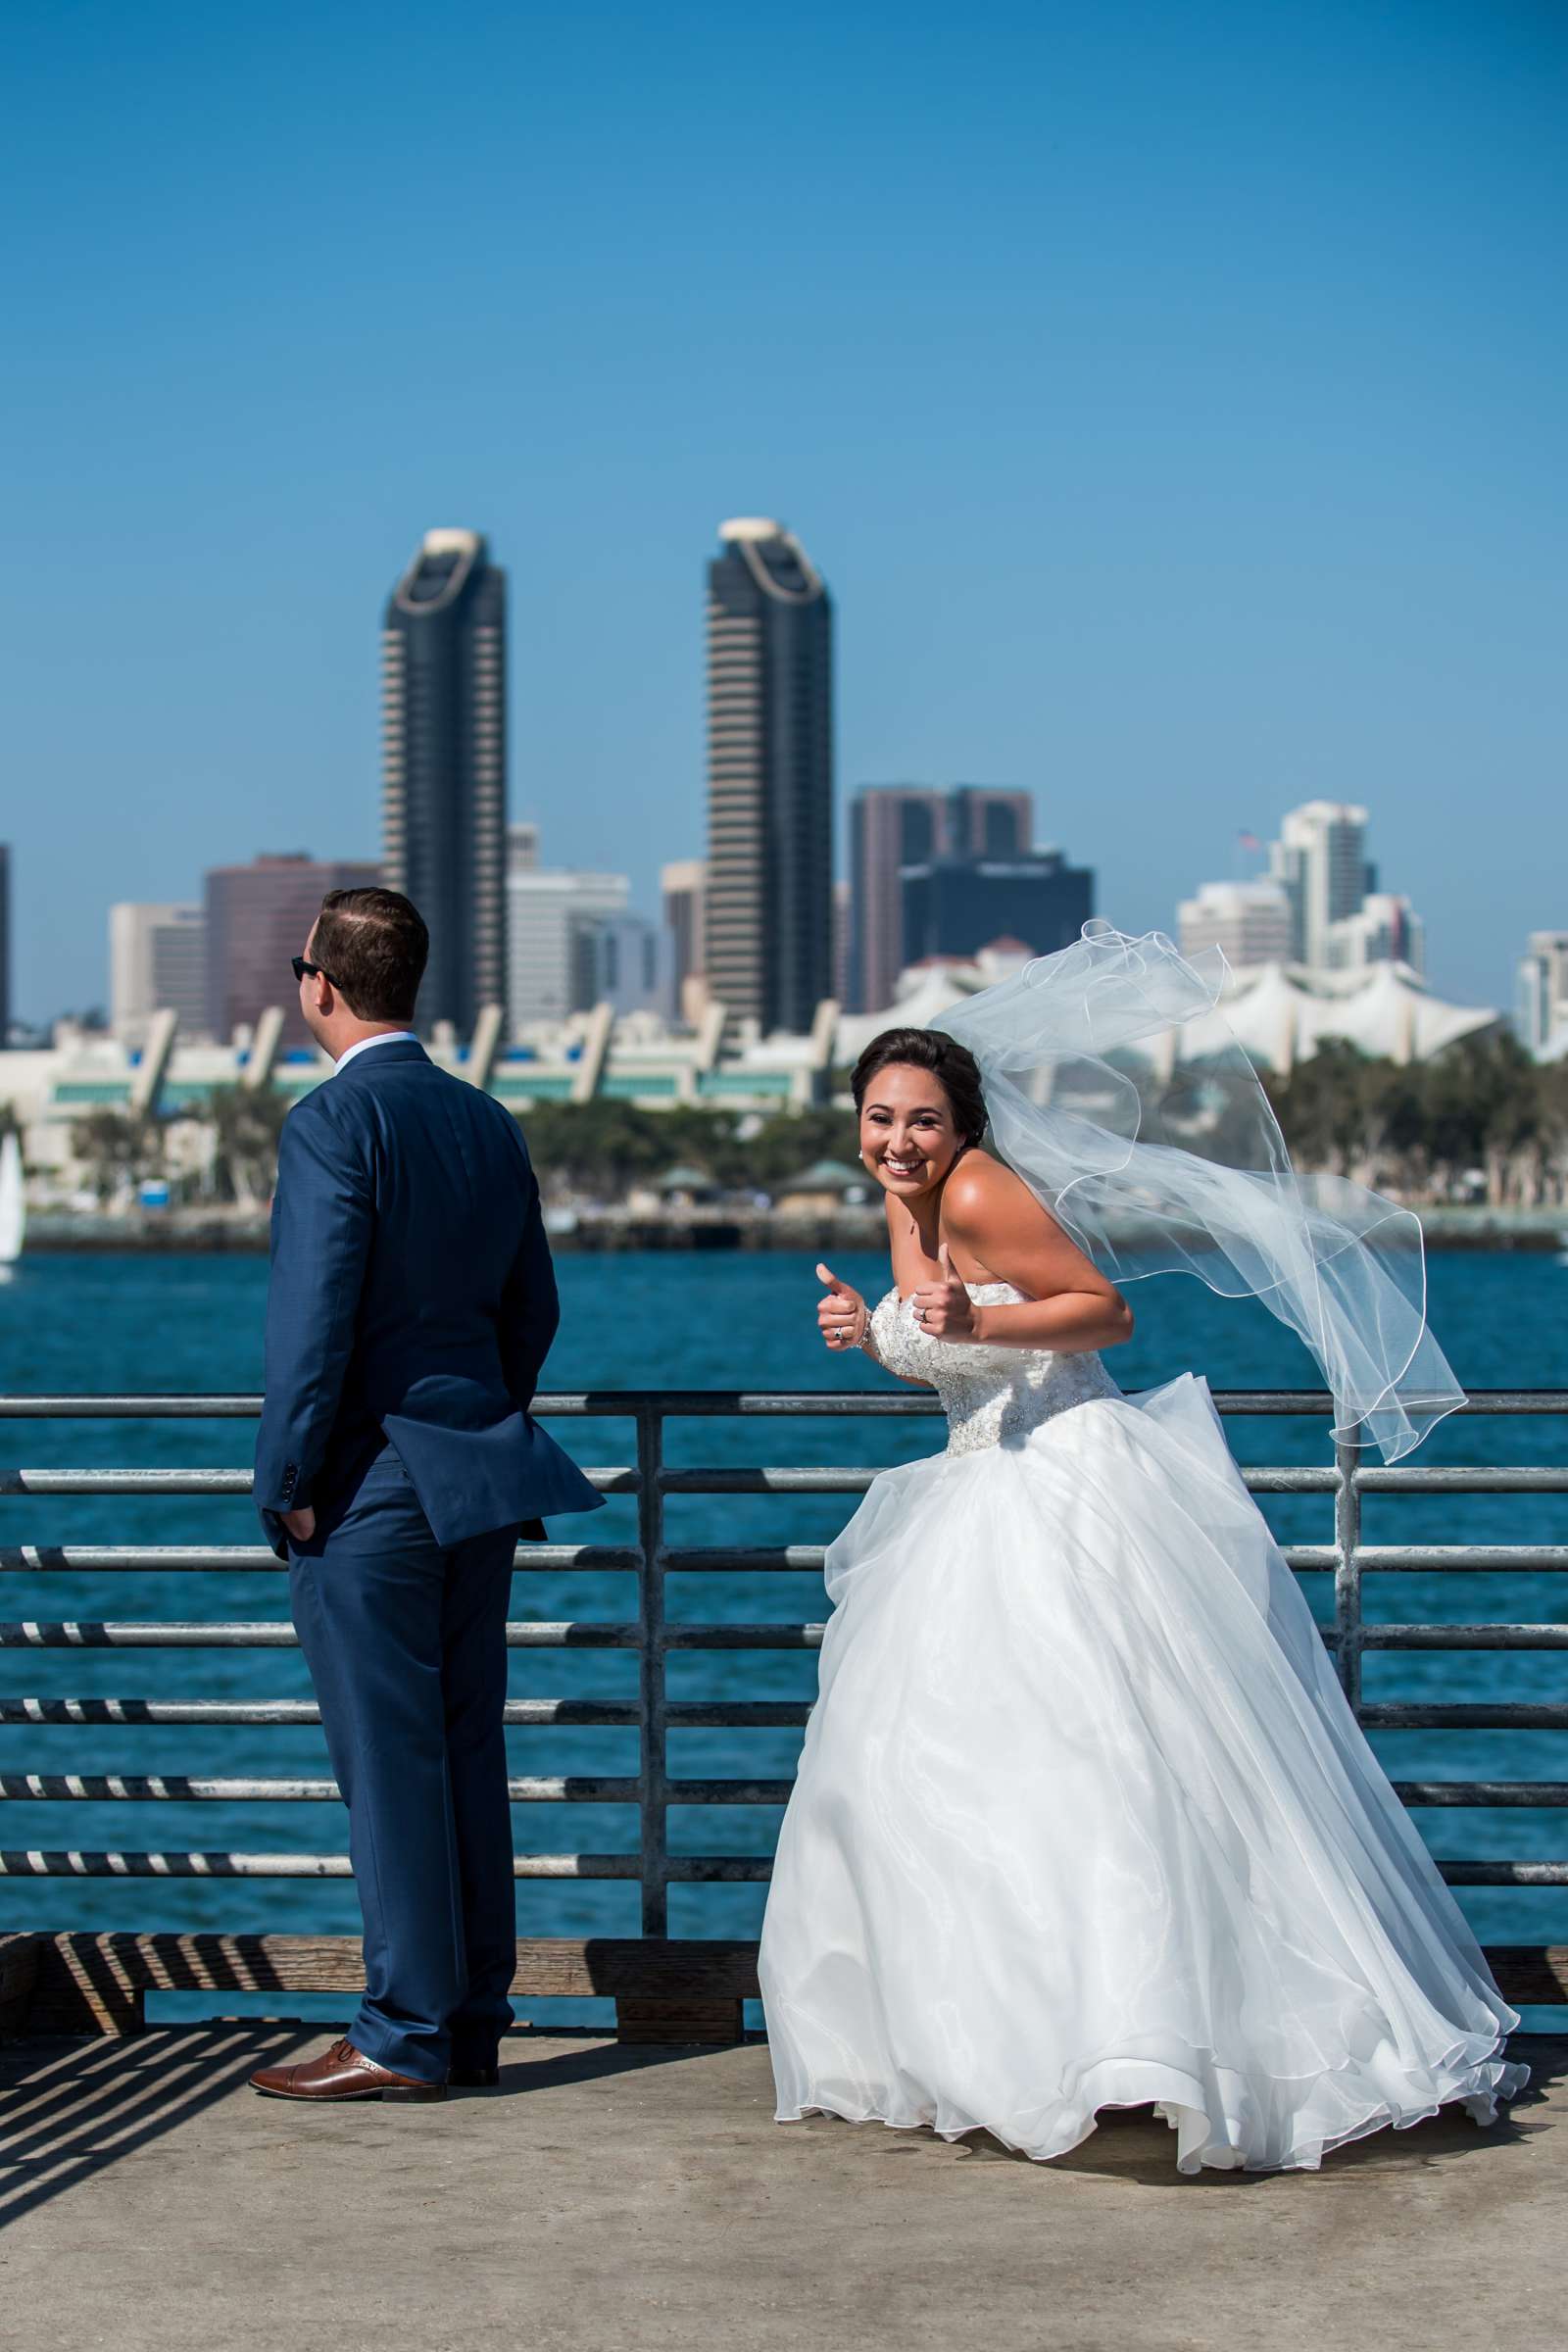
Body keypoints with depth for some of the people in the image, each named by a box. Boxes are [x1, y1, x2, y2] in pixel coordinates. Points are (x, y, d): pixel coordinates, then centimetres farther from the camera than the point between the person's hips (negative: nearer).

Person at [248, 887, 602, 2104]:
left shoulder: (334, 1119, -13)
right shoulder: (488, 1121, 11)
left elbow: (314, 1313, -18)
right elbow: (533, 1305, 15)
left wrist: (288, 1479, -11)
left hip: (367, 1486, -8)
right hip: (476, 1481, 8)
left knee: (390, 1760, -3)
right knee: (469, 1749, 12)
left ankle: (406, 2037, 2)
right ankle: (475, 2017, 18)